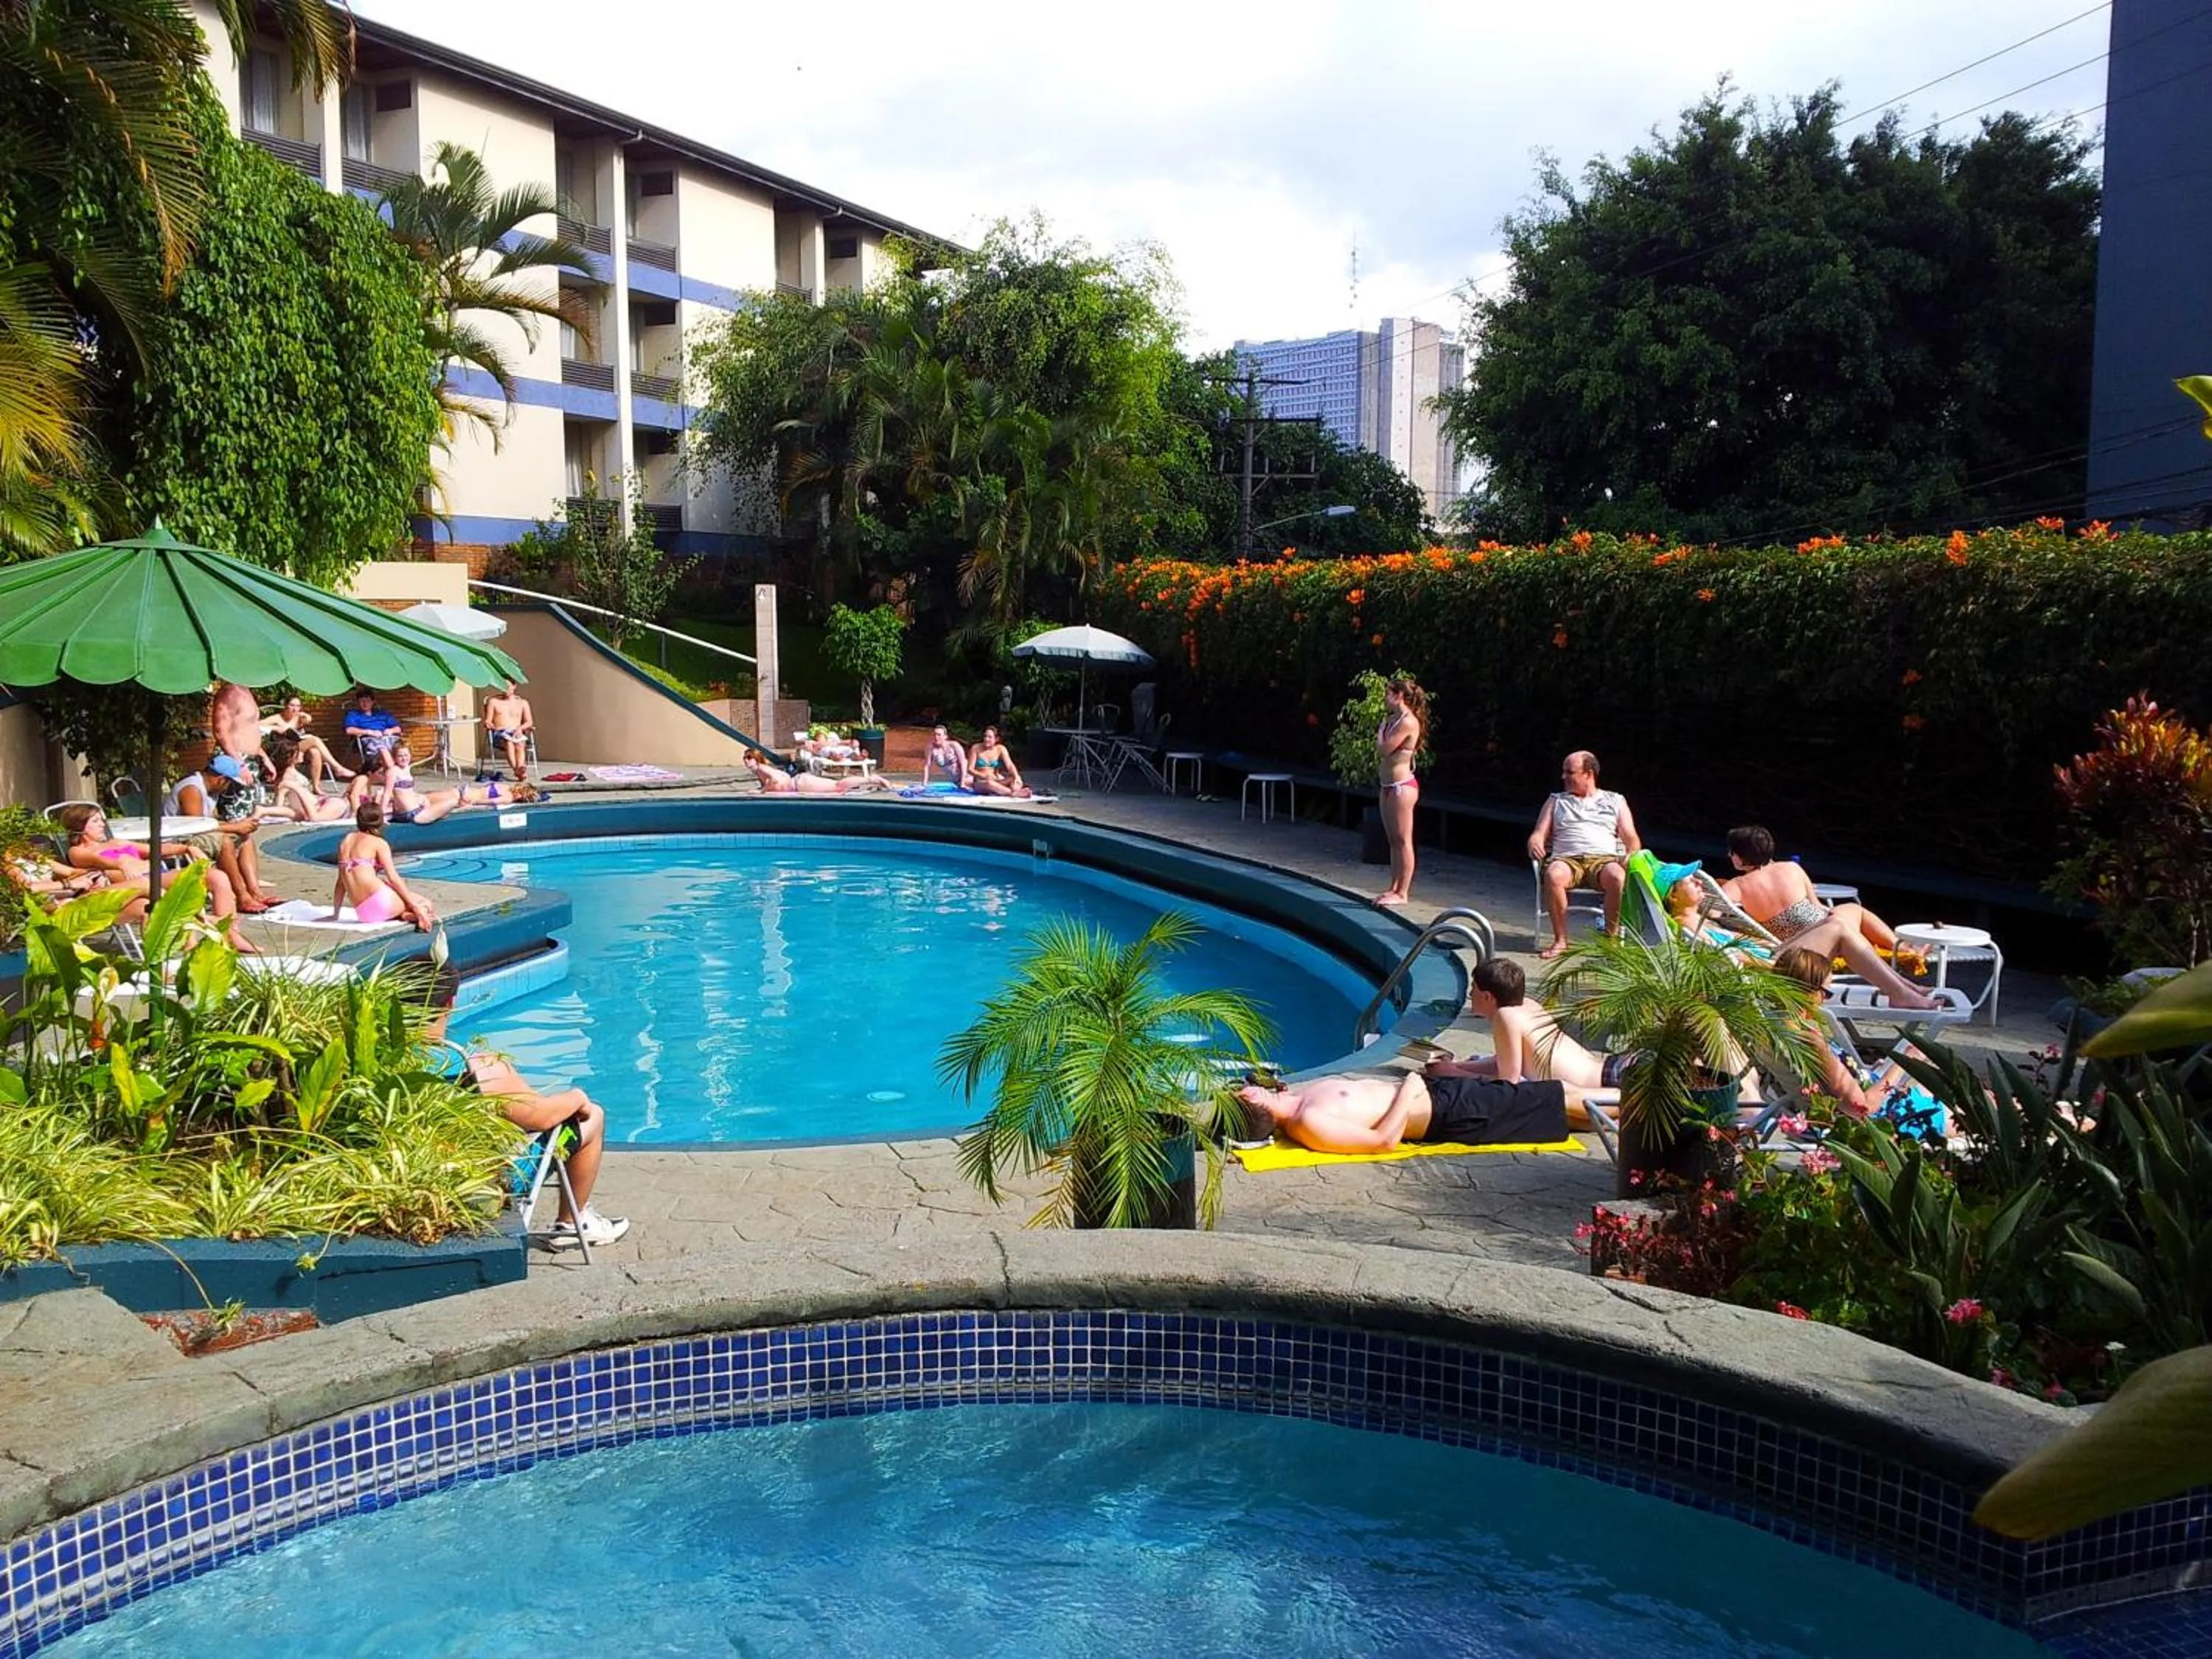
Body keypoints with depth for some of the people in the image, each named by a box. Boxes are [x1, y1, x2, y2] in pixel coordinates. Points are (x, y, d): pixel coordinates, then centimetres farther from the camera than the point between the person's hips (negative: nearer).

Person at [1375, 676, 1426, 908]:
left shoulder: (1408, 722, -15)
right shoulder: (1392, 720, 13)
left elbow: (1383, 750, -18)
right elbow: (1381, 752, 12)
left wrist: (1380, 732, -2)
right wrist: (1383, 725, 6)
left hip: (1402, 786, -10)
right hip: (1389, 785, 10)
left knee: (1403, 840, -5)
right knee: (1394, 840, 14)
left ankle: (1402, 893, -2)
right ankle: (1394, 888, 20)